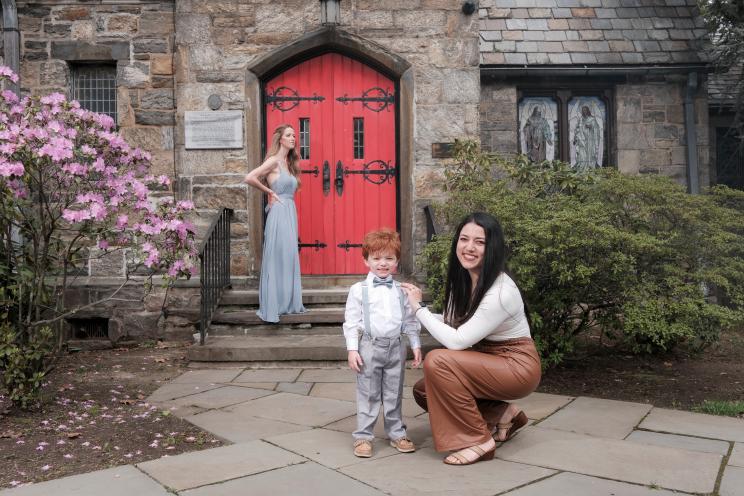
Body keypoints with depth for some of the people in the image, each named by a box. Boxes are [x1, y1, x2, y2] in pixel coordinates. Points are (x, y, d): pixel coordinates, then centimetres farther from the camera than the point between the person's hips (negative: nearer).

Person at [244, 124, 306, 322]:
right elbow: (249, 178, -20)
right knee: (276, 259, -4)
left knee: (290, 258, 11)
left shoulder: (289, 162, 15)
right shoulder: (274, 160, -9)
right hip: (279, 212, -8)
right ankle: (271, 307, 2)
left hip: (290, 212, 8)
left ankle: (290, 303, 20)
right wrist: (269, 192, -8)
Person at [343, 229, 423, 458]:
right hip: (370, 347, -3)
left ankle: (396, 433, 25)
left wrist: (416, 345, 5)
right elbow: (351, 322, -4)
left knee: (394, 394, 13)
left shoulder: (401, 290, 6)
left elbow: (410, 320, 10)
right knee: (368, 395, 5)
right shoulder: (358, 290, -3)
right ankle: (363, 436, 15)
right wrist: (352, 349, -9)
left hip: (396, 347, 3)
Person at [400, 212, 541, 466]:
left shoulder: (501, 291, -26)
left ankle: (478, 440, -14)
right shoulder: (462, 279, -1)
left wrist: (419, 307, -17)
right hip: (485, 360, 9)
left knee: (437, 361, -27)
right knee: (423, 391, 1)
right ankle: (501, 415, 8)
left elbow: (457, 341, -25)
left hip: (517, 366, -9)